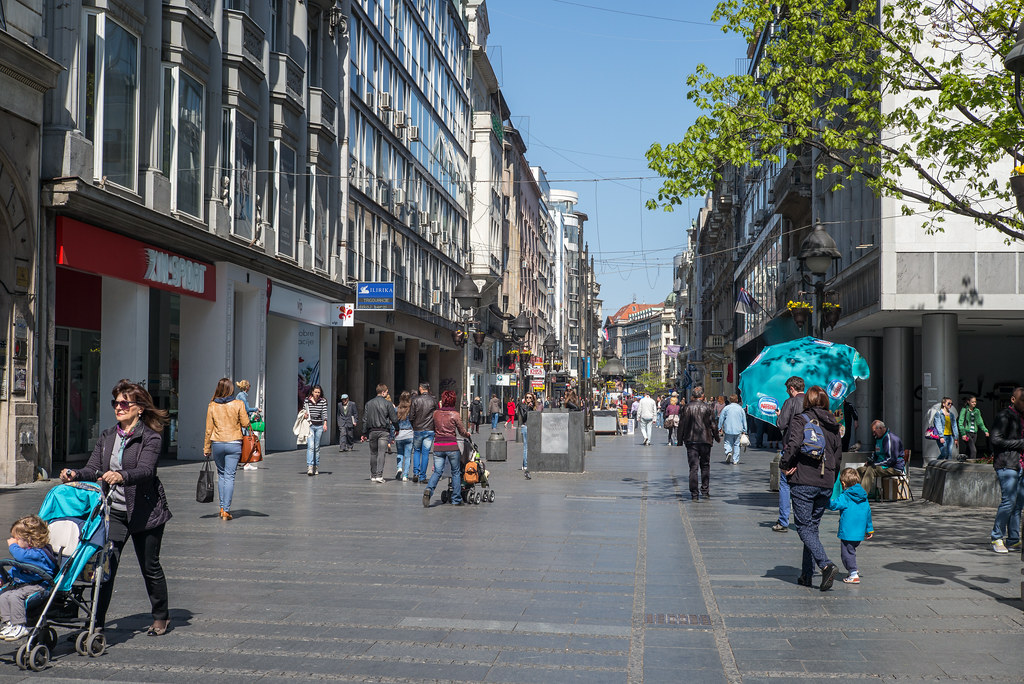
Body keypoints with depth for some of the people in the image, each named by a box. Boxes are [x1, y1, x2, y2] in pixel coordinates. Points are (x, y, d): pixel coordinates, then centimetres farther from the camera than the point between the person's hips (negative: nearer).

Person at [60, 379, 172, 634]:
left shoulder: (150, 436, -8)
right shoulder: (106, 436, 10)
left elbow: (145, 470, -23)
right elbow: (94, 468, 4)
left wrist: (122, 476, -42)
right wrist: (75, 475, -17)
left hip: (144, 511, -4)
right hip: (113, 510, 4)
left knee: (150, 566, 8)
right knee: (106, 563, -7)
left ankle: (161, 617, 27)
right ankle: (97, 621, 0)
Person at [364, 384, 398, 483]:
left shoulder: (369, 403, 6)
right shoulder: (388, 403, -5)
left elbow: (364, 419, 3)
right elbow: (395, 419, -8)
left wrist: (366, 434, 8)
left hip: (372, 431, 3)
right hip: (384, 431, -3)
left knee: (373, 453, 12)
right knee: (381, 453, -4)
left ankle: (373, 475, 17)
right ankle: (379, 475, -13)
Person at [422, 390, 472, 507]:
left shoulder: (435, 413, 5)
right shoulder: (455, 414, -4)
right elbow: (462, 431, 6)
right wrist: (468, 435, 27)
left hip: (438, 446, 3)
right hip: (451, 446, -3)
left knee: (437, 471, 6)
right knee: (456, 472, 11)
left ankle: (429, 489, -22)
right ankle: (456, 499, 15)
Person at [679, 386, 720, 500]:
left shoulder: (687, 407, 0)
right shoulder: (708, 407, -1)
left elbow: (682, 424, 1)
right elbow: (713, 424, 1)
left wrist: (680, 439, 10)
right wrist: (716, 437, 14)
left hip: (691, 440, 0)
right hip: (705, 440, 0)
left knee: (693, 467, 0)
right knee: (705, 466, 13)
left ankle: (694, 494, -3)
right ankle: (705, 491, 12)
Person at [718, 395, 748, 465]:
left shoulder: (726, 408, -2)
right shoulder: (740, 409, 4)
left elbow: (721, 419, 0)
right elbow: (744, 420, 8)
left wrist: (720, 428, 10)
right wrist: (744, 431, 14)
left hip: (728, 430, -2)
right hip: (738, 430, 2)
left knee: (728, 443, 8)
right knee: (737, 444, 8)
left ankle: (728, 452, -21)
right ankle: (735, 460, 7)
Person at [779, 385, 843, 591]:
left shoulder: (800, 420, -4)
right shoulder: (832, 425, 10)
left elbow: (793, 444, -20)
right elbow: (838, 454, 11)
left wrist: (784, 466, -7)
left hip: (803, 482, -5)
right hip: (826, 485, 5)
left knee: (804, 528, -1)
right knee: (812, 526, 14)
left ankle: (826, 564, -20)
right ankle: (807, 574, 15)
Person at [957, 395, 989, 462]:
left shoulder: (977, 411, 14)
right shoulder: (964, 410, -3)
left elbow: (980, 422, 21)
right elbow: (960, 422, -7)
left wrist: (985, 430, 8)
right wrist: (963, 434, -14)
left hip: (974, 433, 6)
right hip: (967, 433, -6)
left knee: (969, 451, 7)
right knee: (973, 450, -18)